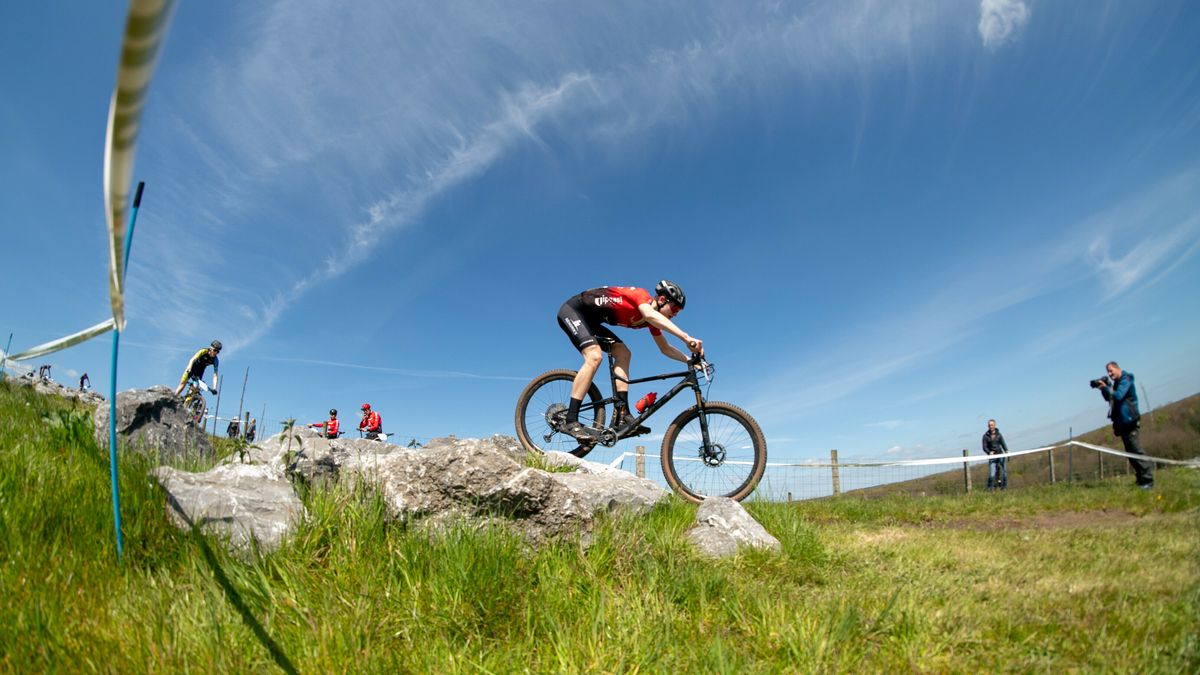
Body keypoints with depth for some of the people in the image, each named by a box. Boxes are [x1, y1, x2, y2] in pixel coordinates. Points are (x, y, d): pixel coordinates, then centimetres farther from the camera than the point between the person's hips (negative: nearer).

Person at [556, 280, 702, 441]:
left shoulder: (652, 320, 3)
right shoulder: (642, 295, -23)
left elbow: (665, 349, 9)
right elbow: (650, 315, -45)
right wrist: (686, 337, -52)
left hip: (589, 320, 9)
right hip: (573, 310, -9)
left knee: (623, 354, -4)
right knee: (595, 356, -27)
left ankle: (621, 416, -11)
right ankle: (570, 421, -26)